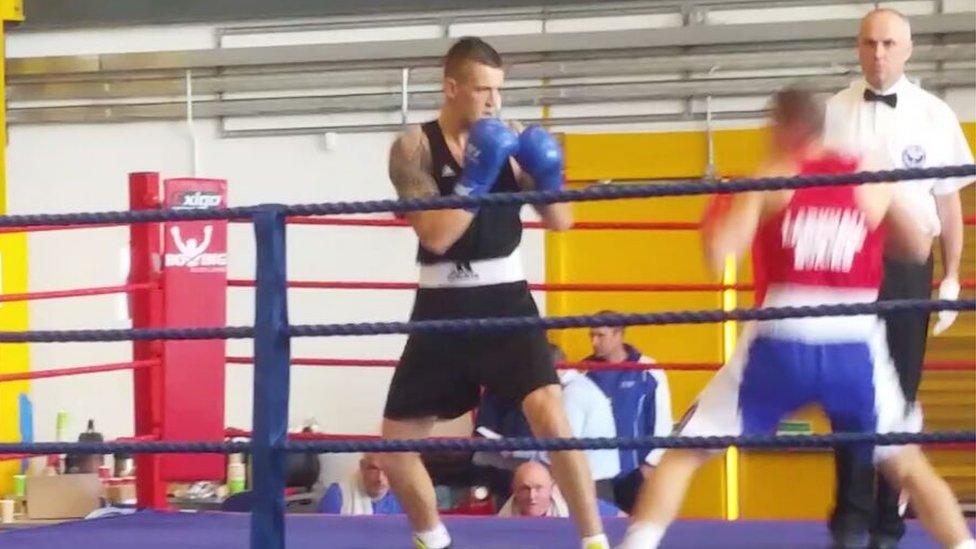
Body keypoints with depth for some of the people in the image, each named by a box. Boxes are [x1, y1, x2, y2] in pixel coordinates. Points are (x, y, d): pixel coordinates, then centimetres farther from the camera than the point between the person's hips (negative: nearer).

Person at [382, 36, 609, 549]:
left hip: (503, 296, -1)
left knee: (548, 410, -21)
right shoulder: (414, 146, -6)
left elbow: (561, 221, 3)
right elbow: (436, 235, -17)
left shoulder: (511, 139, 0)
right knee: (395, 439, 7)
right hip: (442, 304, 1)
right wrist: (475, 177, -26)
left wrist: (549, 181, -17)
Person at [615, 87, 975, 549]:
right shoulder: (872, 181, 8)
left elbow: (717, 254, -8)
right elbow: (918, 249, 20)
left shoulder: (769, 180, 1)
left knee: (685, 451, 10)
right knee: (908, 466, 20)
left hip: (781, 345, -2)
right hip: (855, 347, 2)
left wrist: (718, 212, 12)